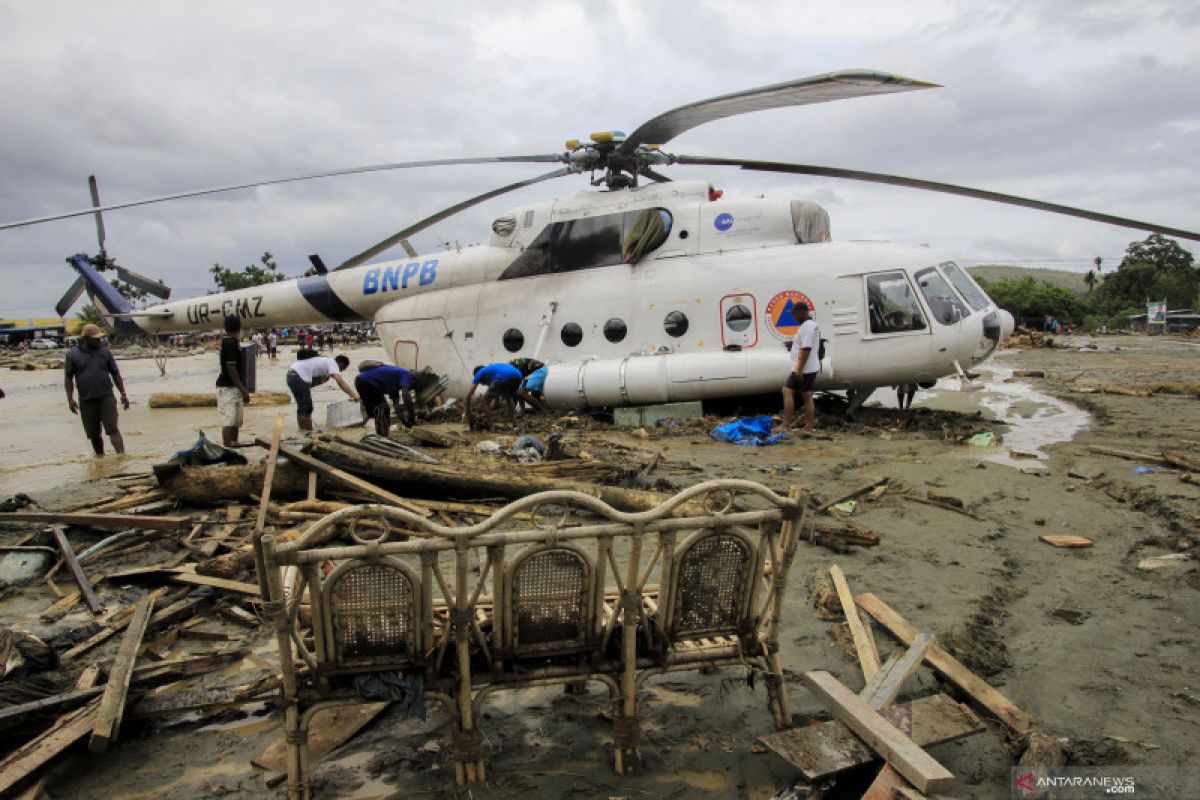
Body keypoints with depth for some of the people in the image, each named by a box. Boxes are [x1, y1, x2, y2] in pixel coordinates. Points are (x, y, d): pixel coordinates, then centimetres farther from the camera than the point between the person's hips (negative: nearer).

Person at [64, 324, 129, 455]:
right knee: (93, 433, 9)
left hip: (106, 397, -1)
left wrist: (123, 394, 6)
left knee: (112, 429, -11)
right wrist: (70, 399, -1)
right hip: (86, 401, 1)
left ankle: (121, 455, -20)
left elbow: (115, 374, 10)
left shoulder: (105, 352, 7)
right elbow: (68, 378, 6)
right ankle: (100, 457, 23)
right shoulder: (73, 355, 4)